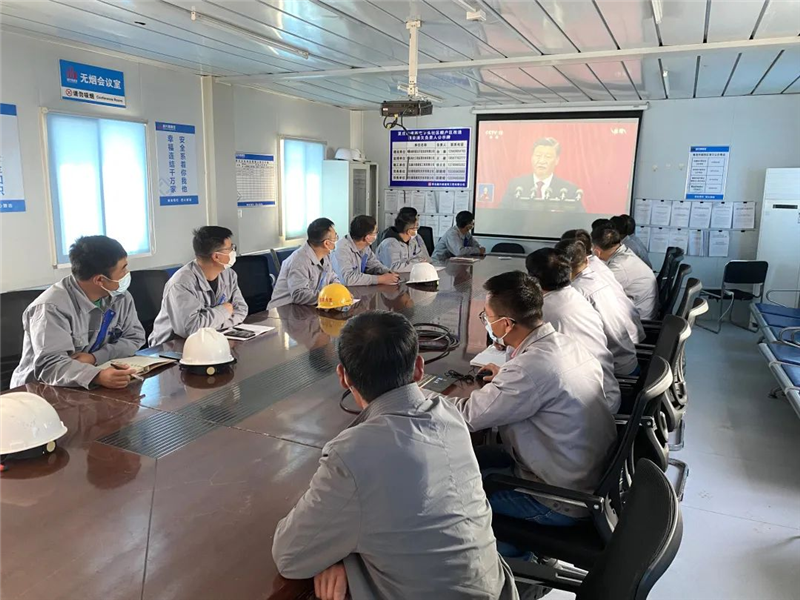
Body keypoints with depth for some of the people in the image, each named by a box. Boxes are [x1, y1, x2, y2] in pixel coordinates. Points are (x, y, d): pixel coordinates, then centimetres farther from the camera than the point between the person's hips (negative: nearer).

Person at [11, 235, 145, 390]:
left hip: (92, 389, 5)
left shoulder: (120, 296, -2)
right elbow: (49, 364, -29)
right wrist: (97, 376, -46)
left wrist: (95, 357, -16)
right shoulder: (52, 307, -21)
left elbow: (135, 337, 0)